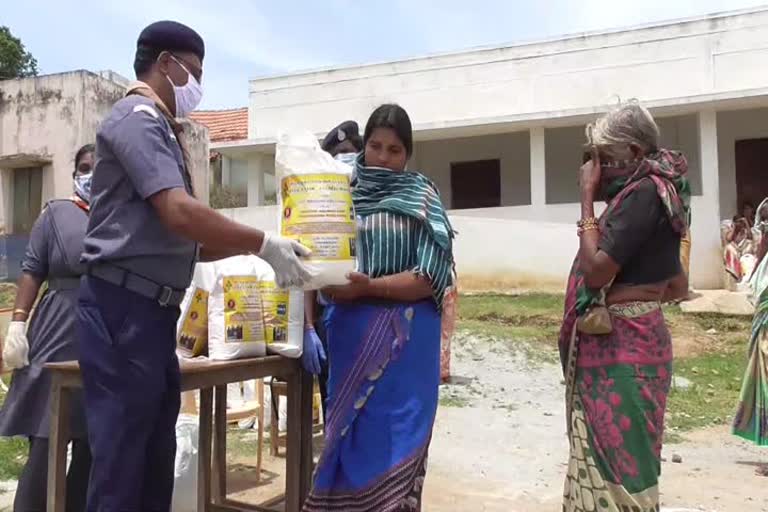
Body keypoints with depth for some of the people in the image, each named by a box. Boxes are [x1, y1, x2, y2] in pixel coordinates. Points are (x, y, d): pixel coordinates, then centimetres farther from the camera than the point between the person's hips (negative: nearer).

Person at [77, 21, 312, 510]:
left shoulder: (162, 130, 21)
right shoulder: (138, 117, -8)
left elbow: (184, 242, 18)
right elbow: (179, 214, -23)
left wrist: (257, 247, 9)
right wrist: (265, 245, -15)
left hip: (153, 310, 10)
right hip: (124, 308, -10)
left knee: (157, 455, 15)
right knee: (122, 457, -2)